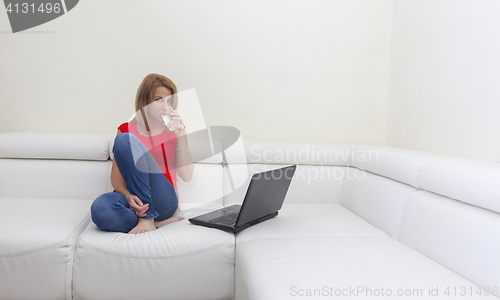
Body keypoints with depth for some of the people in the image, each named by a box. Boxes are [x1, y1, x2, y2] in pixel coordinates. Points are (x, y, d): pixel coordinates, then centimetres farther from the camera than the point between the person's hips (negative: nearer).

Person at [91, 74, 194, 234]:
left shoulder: (175, 130, 12)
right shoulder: (126, 129, 13)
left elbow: (186, 176, 0)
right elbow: (115, 178, 5)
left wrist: (180, 136, -8)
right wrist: (129, 196, -18)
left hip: (163, 201, -1)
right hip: (133, 199, 1)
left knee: (125, 140, -22)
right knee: (100, 209, -36)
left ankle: (147, 219, -22)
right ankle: (159, 223, -15)